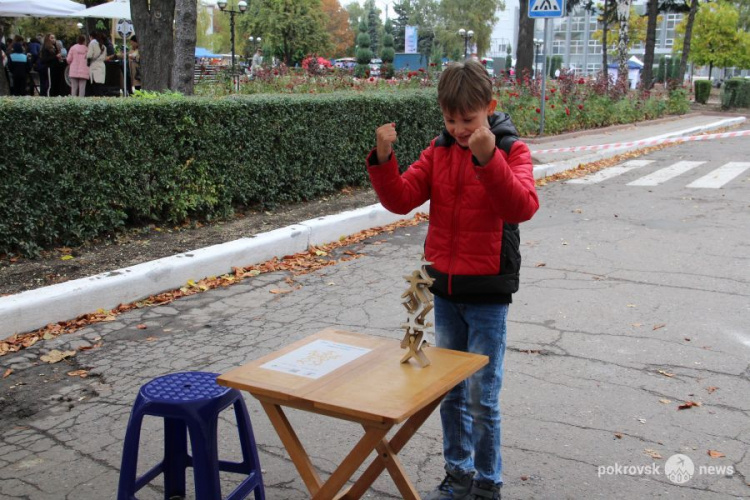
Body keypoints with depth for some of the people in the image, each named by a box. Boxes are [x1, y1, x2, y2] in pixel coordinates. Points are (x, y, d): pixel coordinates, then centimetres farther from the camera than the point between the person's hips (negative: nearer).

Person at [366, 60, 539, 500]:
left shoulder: (512, 150, -9)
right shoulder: (439, 151, 4)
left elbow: (523, 207, -27)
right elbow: (401, 199, -5)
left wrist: (488, 158, -40)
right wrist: (384, 159, -22)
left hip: (488, 292, -5)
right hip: (445, 289, 5)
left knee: (482, 398, 3)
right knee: (450, 392, 16)